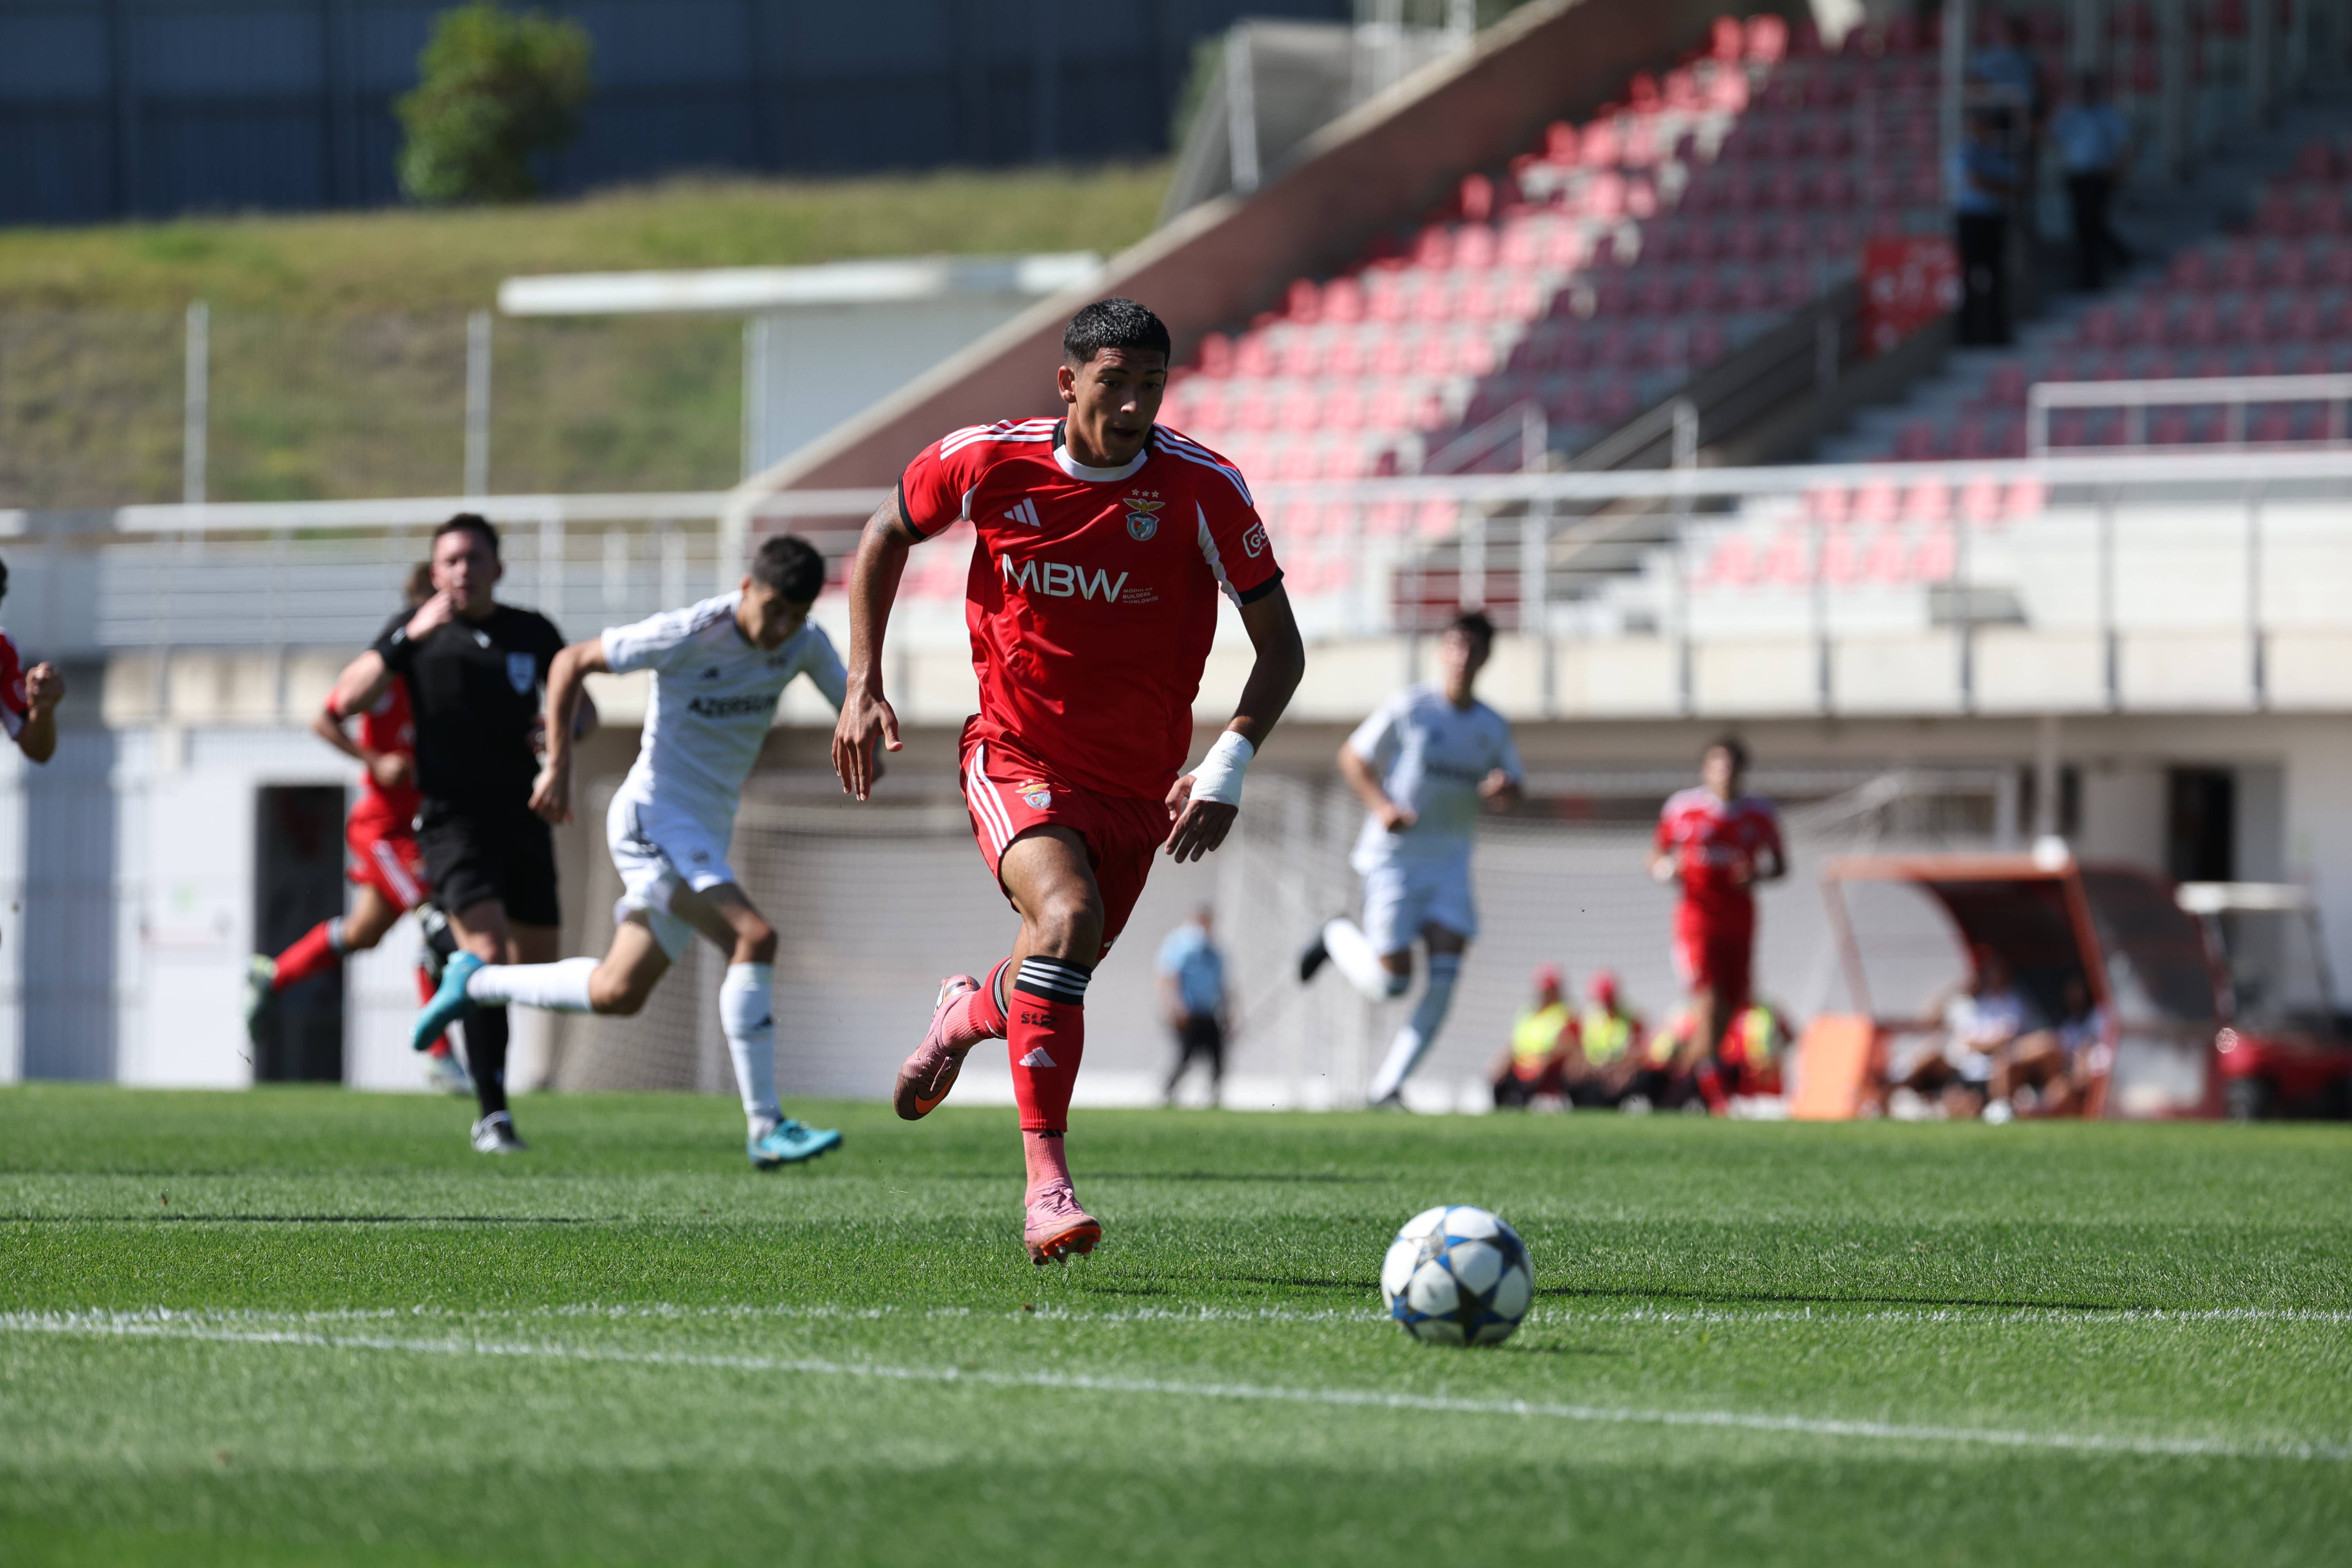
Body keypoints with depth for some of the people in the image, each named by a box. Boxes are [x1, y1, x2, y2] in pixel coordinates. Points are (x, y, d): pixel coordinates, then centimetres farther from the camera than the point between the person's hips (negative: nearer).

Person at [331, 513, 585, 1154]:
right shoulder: (416, 631, 1)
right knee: (489, 955, -20)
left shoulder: (531, 633, 9)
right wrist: (408, 640, -22)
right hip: (455, 818, -5)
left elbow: (582, 703, 19)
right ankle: (492, 1116, -20)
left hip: (524, 818, 5)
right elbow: (348, 700, -11)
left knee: (536, 966, 8)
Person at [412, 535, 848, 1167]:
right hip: (655, 815, -8)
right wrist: (559, 766, -13)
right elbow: (572, 663, -9)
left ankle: (477, 982, 36)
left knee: (617, 993, 15)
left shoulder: (805, 645, -2)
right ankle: (765, 1128, -23)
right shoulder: (690, 634, -19)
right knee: (753, 937, -25)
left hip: (707, 834, 8)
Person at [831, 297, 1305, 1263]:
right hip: (1017, 758, -2)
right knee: (1067, 912, -31)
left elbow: (1280, 649, -4)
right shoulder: (988, 464, -10)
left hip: (1138, 786, 2)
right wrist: (863, 689, 3)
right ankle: (1046, 1184, -30)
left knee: (1050, 992, 12)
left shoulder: (1205, 489, -12)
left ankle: (970, 1012, 52)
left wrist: (1228, 765, -19)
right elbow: (886, 536, 10)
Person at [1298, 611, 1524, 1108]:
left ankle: (1388, 1085, -5)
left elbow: (1513, 785, 21)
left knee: (1446, 975, -12)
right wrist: (1382, 807, -16)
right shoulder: (1410, 708, -6)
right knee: (1391, 982, -8)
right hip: (1395, 856, -4)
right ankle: (1338, 937, 25)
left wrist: (1502, 791, -4)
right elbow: (1352, 759, 0)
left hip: (1450, 861, 4)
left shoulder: (1494, 728, 8)